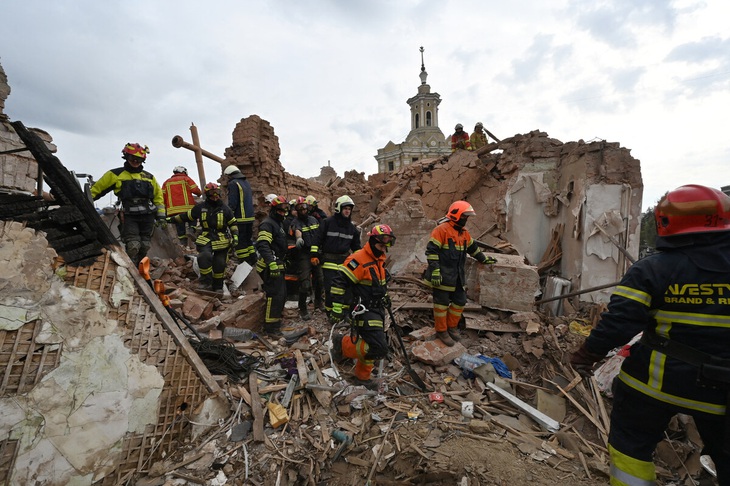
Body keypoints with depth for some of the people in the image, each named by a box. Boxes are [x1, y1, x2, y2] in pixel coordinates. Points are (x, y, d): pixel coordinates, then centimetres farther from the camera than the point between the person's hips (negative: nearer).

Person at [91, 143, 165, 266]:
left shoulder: (149, 177, 16)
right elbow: (97, 188, 9)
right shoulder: (116, 174, 6)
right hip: (129, 216, -4)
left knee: (145, 246, 7)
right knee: (133, 246, -15)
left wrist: (161, 213, 12)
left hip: (148, 215, 4)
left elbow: (158, 195, 20)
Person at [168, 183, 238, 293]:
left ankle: (218, 287, 18)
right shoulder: (200, 207, 3)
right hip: (206, 238, 0)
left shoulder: (225, 208, 2)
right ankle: (206, 282, -11)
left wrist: (235, 238, -1)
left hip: (222, 240, 0)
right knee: (204, 256, -26)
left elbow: (233, 224, 7)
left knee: (219, 263, 1)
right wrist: (172, 219, 16)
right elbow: (186, 216, 16)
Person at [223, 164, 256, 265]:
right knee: (248, 239, 17)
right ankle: (253, 261, 21)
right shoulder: (247, 183, 18)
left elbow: (232, 203, -16)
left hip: (240, 219, -8)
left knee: (240, 242, -2)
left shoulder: (233, 184, -9)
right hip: (250, 217, 8)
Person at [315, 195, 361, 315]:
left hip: (345, 261, 4)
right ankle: (330, 312, 12)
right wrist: (314, 255, -7)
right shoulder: (328, 222, -3)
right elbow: (318, 239, -2)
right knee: (330, 288, -4)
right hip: (329, 260, -4)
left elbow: (356, 246, 20)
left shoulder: (352, 227, 11)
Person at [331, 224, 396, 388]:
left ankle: (362, 376, 37)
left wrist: (384, 296, 27)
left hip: (377, 309, 10)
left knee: (373, 345, 17)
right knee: (379, 348, -16)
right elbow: (340, 282, -23)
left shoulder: (379, 259, 9)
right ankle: (343, 343, 1)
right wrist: (338, 308, -23)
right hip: (364, 311, -9)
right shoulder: (359, 259, -22)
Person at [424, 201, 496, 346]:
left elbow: (473, 247, 30)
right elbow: (431, 251, -18)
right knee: (442, 304, 3)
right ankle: (441, 331, 19)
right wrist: (435, 271, -23)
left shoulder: (464, 232, 13)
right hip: (442, 277, -8)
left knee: (460, 302, 15)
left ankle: (451, 326, 34)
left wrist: (484, 259, 37)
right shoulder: (441, 230, -14)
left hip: (458, 277, 8)